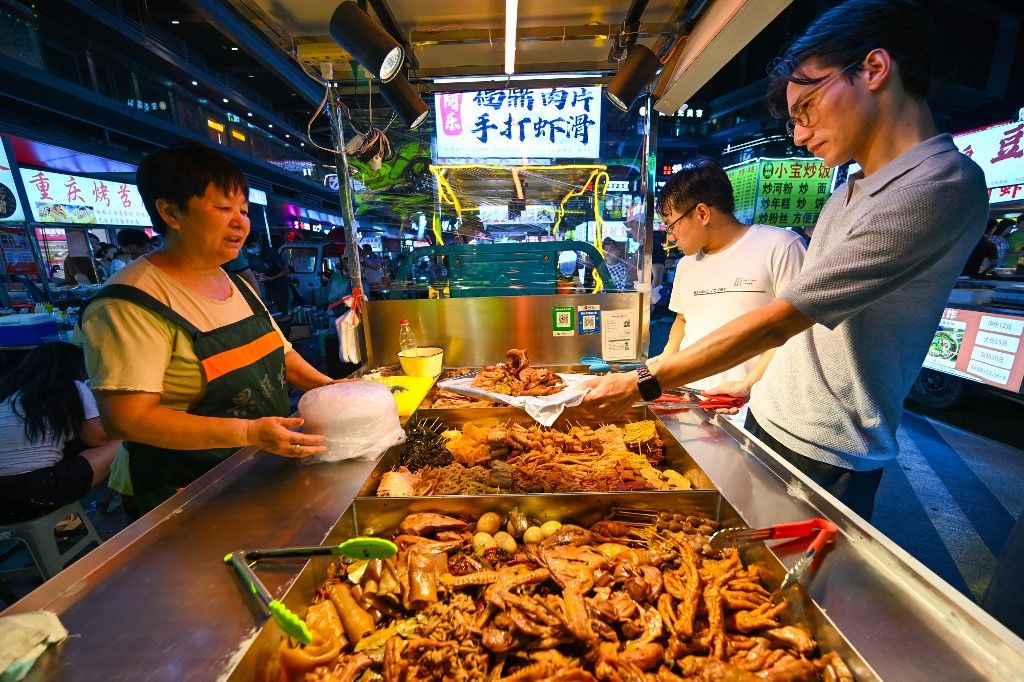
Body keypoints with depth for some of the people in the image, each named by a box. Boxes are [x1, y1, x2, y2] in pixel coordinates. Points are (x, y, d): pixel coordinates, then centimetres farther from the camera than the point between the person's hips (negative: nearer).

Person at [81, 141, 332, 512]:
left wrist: (328, 386, -8)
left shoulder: (239, 285, 4)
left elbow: (280, 355, 9)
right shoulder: (133, 301, -20)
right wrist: (248, 433, -34)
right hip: (190, 492, -7)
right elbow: (126, 418, -25)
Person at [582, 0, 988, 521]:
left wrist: (641, 384, -24)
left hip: (826, 455, -7)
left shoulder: (943, 187, -20)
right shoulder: (849, 190, 9)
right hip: (768, 418, 8)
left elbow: (777, 322, -26)